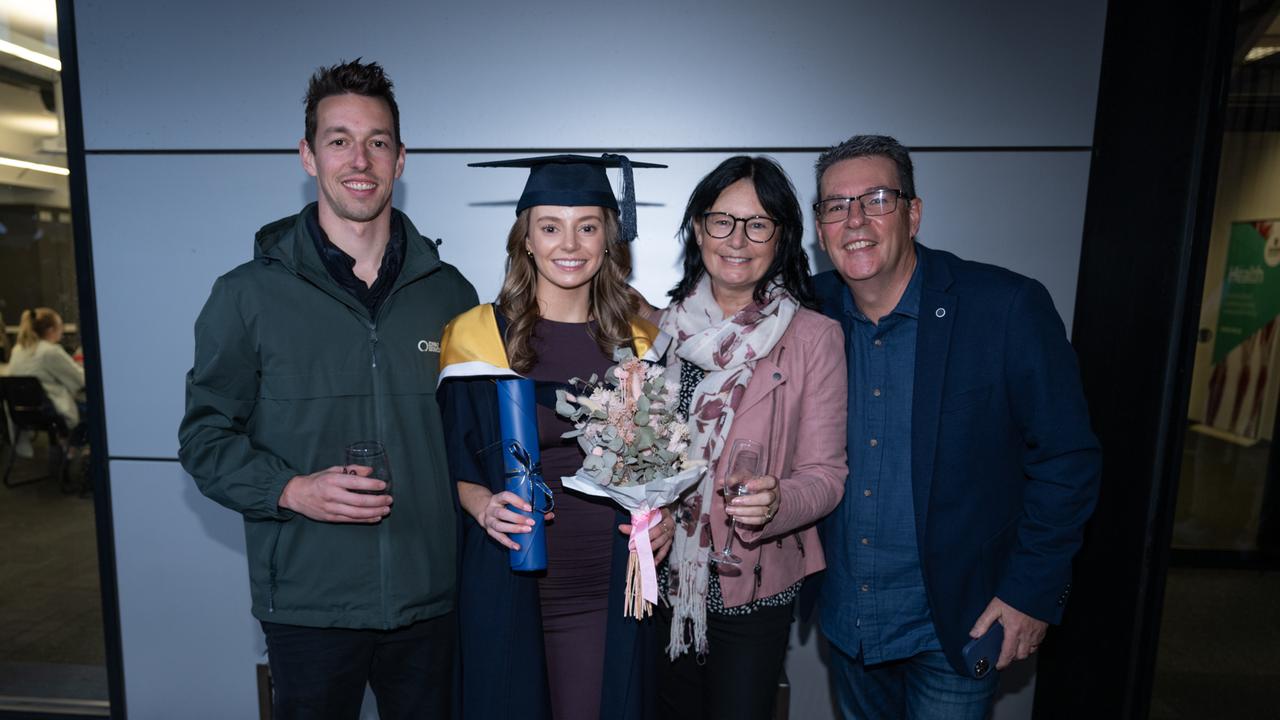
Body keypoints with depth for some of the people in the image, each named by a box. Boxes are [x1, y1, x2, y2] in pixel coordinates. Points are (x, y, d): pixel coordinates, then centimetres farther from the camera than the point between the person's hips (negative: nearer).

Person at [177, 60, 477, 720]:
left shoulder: (450, 294, 4)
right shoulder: (248, 295, -3)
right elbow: (205, 437, 0)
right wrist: (292, 490, -16)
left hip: (432, 599, 2)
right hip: (307, 605, -1)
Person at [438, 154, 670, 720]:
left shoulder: (639, 339, 1)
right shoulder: (478, 337, -6)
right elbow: (453, 463, 1)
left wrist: (663, 514, -8)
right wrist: (484, 506, -18)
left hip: (609, 588, 2)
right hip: (509, 584, -1)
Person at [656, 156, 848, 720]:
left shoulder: (815, 338, -11)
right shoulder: (665, 328, 0)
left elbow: (825, 474, -11)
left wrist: (776, 501, -30)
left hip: (754, 584, -3)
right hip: (665, 578, 4)